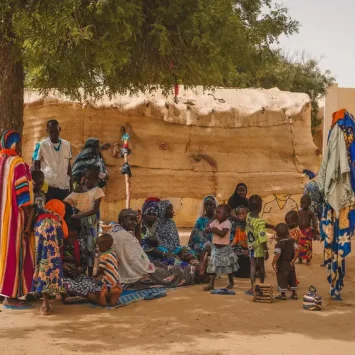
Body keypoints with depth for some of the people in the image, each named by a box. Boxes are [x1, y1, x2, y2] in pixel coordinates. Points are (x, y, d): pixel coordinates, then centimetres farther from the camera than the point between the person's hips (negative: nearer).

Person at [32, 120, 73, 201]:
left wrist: (71, 185, 12)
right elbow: (35, 165, 2)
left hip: (64, 186, 4)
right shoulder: (41, 145, -2)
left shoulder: (66, 145, 9)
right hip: (48, 186, -4)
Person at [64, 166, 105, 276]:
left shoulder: (97, 191, -7)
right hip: (78, 221, 4)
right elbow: (67, 202, 4)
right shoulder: (79, 189, 6)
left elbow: (95, 210, -16)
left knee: (89, 248, 0)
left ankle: (90, 275, 7)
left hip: (90, 223, -4)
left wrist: (81, 215, -25)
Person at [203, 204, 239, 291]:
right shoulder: (215, 222, 3)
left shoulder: (227, 223, -18)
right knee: (213, 266, 0)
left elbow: (222, 233, -30)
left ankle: (231, 282, 31)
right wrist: (211, 230, -18)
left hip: (224, 248, -5)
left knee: (228, 266, 12)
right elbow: (207, 230, 2)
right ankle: (211, 284, -1)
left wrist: (215, 230, -21)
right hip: (215, 247, 5)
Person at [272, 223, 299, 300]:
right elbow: (297, 250, -3)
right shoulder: (292, 241, 1)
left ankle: (283, 295, 9)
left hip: (282, 264, -6)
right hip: (290, 264, 6)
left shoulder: (279, 244, -17)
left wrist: (273, 263, -15)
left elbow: (277, 255, -25)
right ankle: (294, 294, 21)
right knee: (292, 278, 14)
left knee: (282, 279, 3)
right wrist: (293, 260, 1)